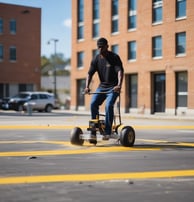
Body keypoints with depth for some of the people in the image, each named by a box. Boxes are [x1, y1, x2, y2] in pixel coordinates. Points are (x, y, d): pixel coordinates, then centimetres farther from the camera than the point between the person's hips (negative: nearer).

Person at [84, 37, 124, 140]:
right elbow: (90, 73, 0)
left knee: (108, 105, -25)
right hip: (102, 86, 5)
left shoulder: (114, 57, -10)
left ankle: (107, 132, -17)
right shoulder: (96, 59, 3)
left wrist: (119, 85, -39)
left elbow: (120, 71, -22)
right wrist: (87, 86, -17)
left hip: (113, 87, -5)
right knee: (93, 103, -15)